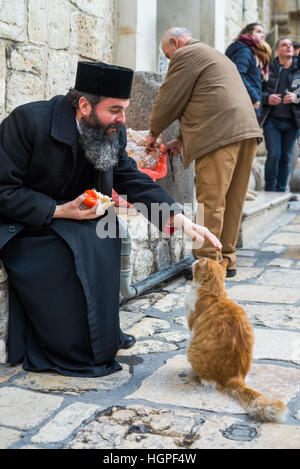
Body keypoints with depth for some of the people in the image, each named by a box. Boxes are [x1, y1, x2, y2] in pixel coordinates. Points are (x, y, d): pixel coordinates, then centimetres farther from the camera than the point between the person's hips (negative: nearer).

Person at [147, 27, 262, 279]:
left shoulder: (186, 54, 2)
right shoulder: (217, 55, 32)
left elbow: (169, 100, 2)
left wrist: (154, 133, 17)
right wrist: (183, 139, 25)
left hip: (220, 135, -10)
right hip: (247, 130, 10)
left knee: (210, 201, -7)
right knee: (233, 200, 11)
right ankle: (227, 259, 18)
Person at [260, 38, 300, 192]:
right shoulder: (269, 69, 4)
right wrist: (267, 98, -14)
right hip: (272, 120, -2)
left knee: (286, 156, 5)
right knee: (273, 154, -11)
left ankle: (281, 190, 16)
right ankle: (269, 189, 4)